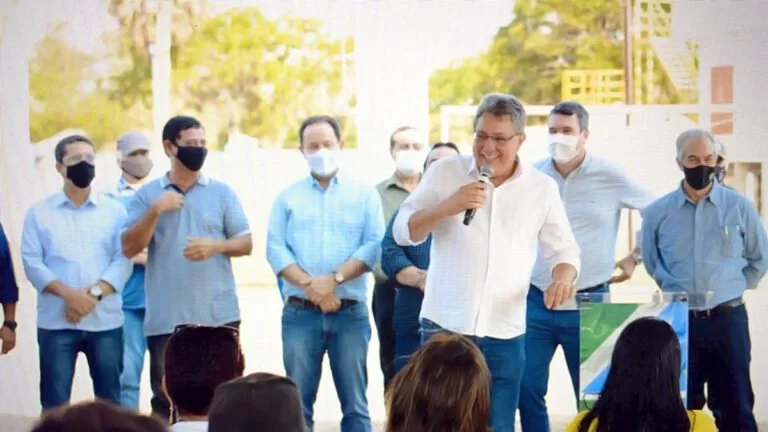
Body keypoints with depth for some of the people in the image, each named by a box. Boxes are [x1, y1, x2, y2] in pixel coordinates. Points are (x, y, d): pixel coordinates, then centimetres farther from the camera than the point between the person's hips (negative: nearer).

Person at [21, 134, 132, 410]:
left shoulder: (114, 211, 9)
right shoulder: (39, 212, 6)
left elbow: (123, 260, 0)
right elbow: (32, 262, -2)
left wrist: (95, 293, -15)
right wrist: (68, 293, -16)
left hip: (105, 321, 1)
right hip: (56, 322, -1)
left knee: (109, 401, 5)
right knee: (55, 403, -1)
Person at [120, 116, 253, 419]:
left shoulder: (222, 192, 7)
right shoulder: (147, 195, 5)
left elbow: (246, 244, 7)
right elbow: (129, 248, -2)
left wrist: (216, 246, -13)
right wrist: (155, 212, -14)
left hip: (218, 316, 1)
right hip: (165, 319, -1)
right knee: (166, 399, 2)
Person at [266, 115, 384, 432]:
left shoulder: (364, 194, 9)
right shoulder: (287, 198, 11)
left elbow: (374, 246, -4)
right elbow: (275, 249, 0)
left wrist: (334, 279, -16)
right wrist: (310, 285, -14)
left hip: (350, 312, -1)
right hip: (300, 313, 1)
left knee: (354, 402, 0)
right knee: (297, 402, 2)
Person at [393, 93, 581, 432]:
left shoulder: (542, 187, 5)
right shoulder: (445, 172, 2)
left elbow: (564, 250, 8)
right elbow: (403, 233, 1)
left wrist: (563, 277, -15)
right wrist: (447, 207, -17)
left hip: (504, 334, 1)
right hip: (444, 326, -1)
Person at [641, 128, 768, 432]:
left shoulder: (739, 207, -1)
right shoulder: (658, 213, 0)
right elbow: (652, 262, 16)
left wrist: (730, 288, 7)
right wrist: (676, 291, 11)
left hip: (728, 319, -1)